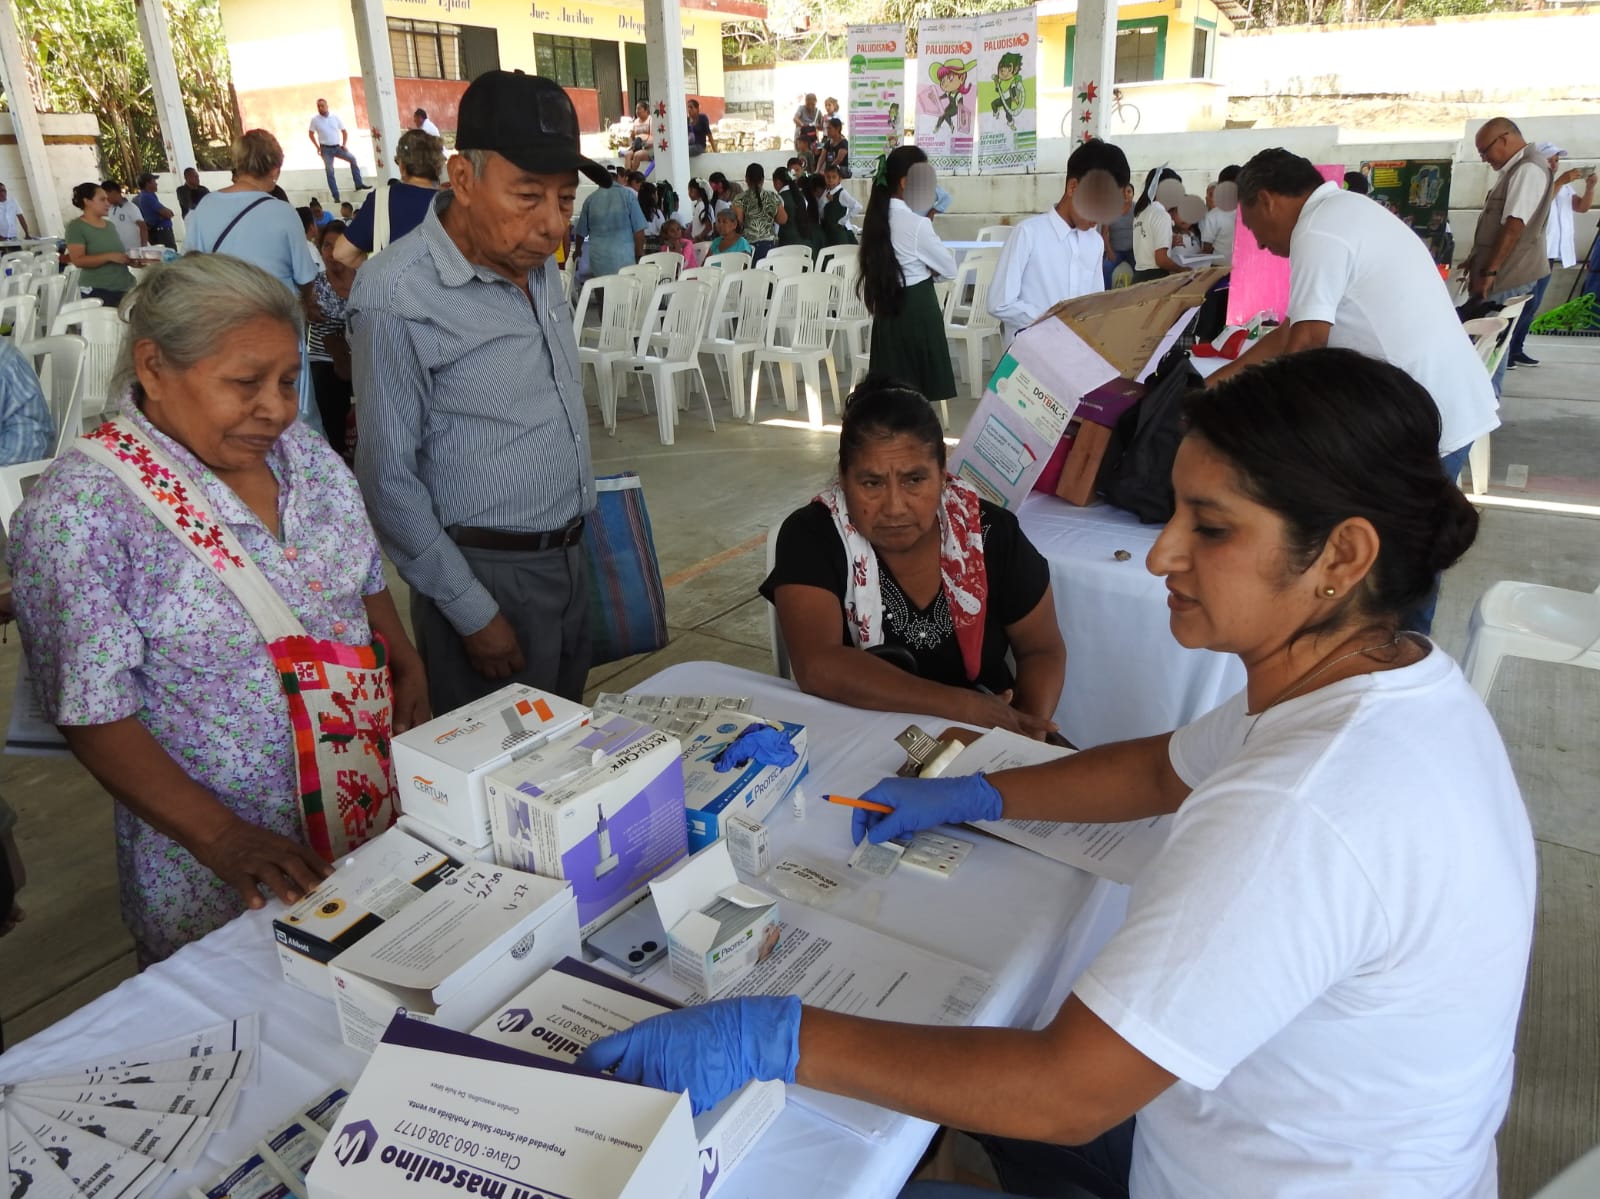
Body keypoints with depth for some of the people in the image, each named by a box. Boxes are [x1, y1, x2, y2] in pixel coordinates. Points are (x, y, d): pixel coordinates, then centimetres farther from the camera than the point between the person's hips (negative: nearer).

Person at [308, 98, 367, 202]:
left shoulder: (335, 116, 2)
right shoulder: (315, 119, -2)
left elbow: (344, 131, 8)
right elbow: (311, 134, 7)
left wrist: (344, 144, -2)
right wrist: (317, 147, -1)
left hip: (337, 147, 2)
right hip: (326, 149, -2)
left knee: (352, 158, -18)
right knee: (330, 172, -5)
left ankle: (358, 184, -15)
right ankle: (336, 196, -3)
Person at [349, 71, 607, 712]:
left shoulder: (535, 262, 5)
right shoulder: (397, 294, -19)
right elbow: (388, 479, -17)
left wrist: (578, 530, 16)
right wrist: (473, 614, -14)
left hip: (569, 557, 7)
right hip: (488, 575, -7)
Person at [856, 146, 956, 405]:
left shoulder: (877, 217, 6)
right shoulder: (916, 223, -16)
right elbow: (950, 269, -5)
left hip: (887, 311, 8)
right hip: (917, 313, -8)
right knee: (920, 396, -1)